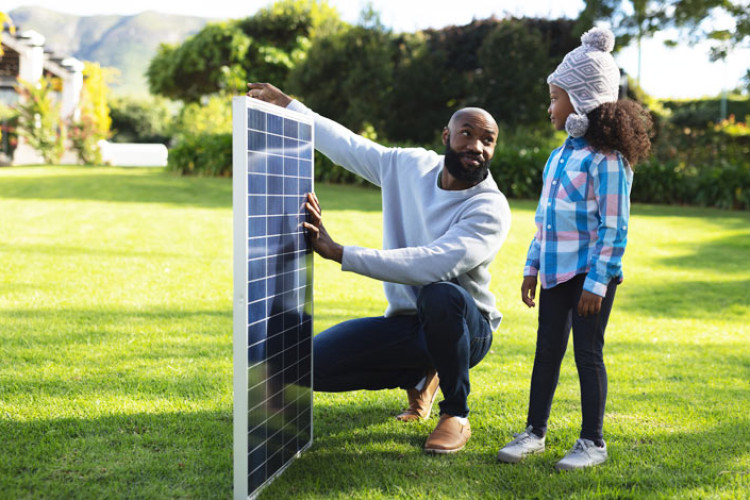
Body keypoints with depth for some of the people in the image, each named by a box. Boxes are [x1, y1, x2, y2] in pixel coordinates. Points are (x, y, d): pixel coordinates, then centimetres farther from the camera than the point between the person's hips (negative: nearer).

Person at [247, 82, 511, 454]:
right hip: (406, 324, 5)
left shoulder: (490, 209, -22)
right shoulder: (409, 165, -3)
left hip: (464, 328, -5)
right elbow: (347, 145, 13)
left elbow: (433, 264, -36)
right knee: (310, 363, -10)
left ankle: (456, 414, -14)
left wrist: (337, 252, -38)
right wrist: (286, 104, 17)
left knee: (441, 294, -41)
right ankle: (418, 377, 15)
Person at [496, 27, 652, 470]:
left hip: (591, 275, -7)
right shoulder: (560, 156, 12)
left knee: (588, 354, 1)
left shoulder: (607, 160, -14)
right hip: (556, 272, 8)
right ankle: (535, 432, 23)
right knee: (547, 350, 12)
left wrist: (596, 283, -18)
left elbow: (614, 230, -16)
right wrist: (532, 268, 16)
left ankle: (593, 442, 14)